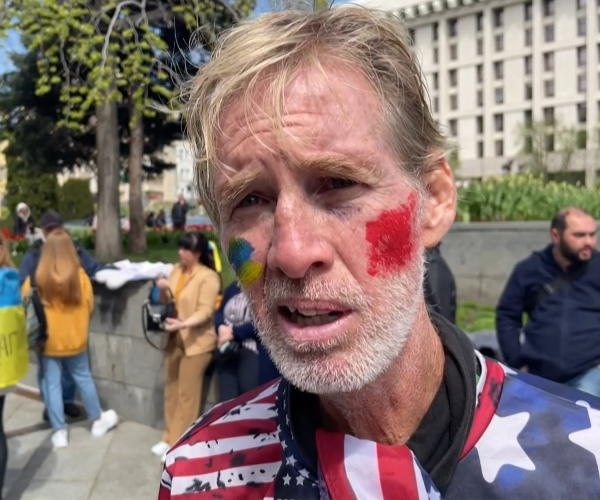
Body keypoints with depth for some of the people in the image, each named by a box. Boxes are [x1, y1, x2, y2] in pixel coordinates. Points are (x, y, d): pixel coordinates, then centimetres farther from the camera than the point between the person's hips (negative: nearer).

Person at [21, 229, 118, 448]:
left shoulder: (37, 278, -15)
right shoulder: (80, 276, -14)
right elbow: (89, 306, -1)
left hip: (47, 341, -1)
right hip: (74, 339, 1)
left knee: (51, 385, 10)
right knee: (83, 378, 16)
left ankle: (60, 432, 18)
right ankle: (98, 421, 30)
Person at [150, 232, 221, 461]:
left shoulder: (208, 277, -15)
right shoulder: (177, 270, 7)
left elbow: (205, 312, -21)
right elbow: (166, 301, 13)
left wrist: (182, 324, -36)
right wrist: (163, 290, -9)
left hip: (196, 342, -7)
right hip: (175, 339, 7)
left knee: (186, 395, 2)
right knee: (171, 391, 16)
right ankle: (170, 438, 30)